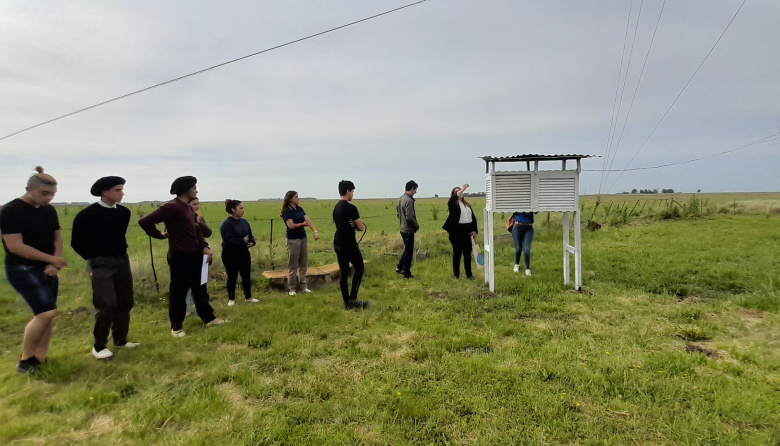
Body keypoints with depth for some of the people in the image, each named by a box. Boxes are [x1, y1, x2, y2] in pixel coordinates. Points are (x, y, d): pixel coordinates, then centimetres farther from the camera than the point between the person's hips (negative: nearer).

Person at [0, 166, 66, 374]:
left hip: (47, 270, 7)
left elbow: (57, 238, 10)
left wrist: (53, 264, -6)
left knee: (46, 315, 7)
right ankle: (25, 360, 4)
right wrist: (52, 258, -16)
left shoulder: (49, 210, 6)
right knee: (46, 312, -16)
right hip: (22, 269, -7)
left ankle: (40, 358, 20)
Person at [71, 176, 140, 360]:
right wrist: (93, 260, 0)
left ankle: (120, 339, 24)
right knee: (106, 305, -9)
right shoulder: (87, 214, -12)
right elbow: (77, 242, -3)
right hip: (100, 264, -5)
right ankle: (99, 346, 8)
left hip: (122, 261, 6)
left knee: (125, 302, 8)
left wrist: (121, 254, 12)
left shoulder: (124, 212, 3)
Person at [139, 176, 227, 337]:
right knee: (178, 292, 4)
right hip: (180, 257, -9)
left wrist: (205, 247, 2)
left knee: (200, 288, 18)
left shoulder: (188, 208, 12)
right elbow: (145, 221, -22)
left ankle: (208, 318, 30)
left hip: (196, 255, 9)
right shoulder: (172, 207, -17)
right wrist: (161, 235, -8)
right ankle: (176, 326, 18)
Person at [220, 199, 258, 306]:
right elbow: (227, 240, -25)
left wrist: (252, 242, -11)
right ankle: (231, 299, 21)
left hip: (244, 253, 6)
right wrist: (242, 241, -23)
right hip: (230, 255, -6)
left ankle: (248, 297, 25)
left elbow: (250, 235, 10)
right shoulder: (226, 223, -16)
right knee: (232, 277, 6)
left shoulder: (244, 222, 6)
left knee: (246, 276, 11)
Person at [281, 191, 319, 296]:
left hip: (303, 238, 7)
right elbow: (291, 225, -19)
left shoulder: (300, 209, 8)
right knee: (293, 266, 1)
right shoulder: (287, 211, -11)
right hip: (293, 240, -7)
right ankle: (291, 288, 11)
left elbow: (308, 220, -3)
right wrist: (303, 224, -4)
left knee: (303, 264, 11)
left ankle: (303, 286, 21)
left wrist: (315, 231, -18)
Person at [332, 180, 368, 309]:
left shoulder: (336, 207, 10)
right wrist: (355, 225, 5)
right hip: (349, 244, -8)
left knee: (343, 272, 10)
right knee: (359, 269, 7)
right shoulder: (351, 208, -17)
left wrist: (352, 225, 3)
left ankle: (347, 302, 16)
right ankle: (352, 299, 5)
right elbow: (361, 227, -15)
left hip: (338, 244, 8)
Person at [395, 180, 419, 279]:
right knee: (409, 252, 3)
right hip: (409, 230, -9)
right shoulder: (409, 201, -21)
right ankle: (407, 274, 12)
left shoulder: (400, 199, 7)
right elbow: (409, 218, -25)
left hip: (403, 229, 9)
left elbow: (397, 213, 16)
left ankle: (399, 267, 28)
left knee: (407, 249, 23)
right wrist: (417, 226, -10)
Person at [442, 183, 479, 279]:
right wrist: (462, 189, -31)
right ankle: (456, 274, 12)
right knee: (457, 253, 3)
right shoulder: (453, 204, 1)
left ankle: (469, 274, 18)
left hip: (468, 231, 5)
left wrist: (474, 230, 4)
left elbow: (473, 217, 14)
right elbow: (452, 199, -24)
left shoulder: (467, 205, 16)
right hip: (457, 231, -5)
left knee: (468, 253, 9)